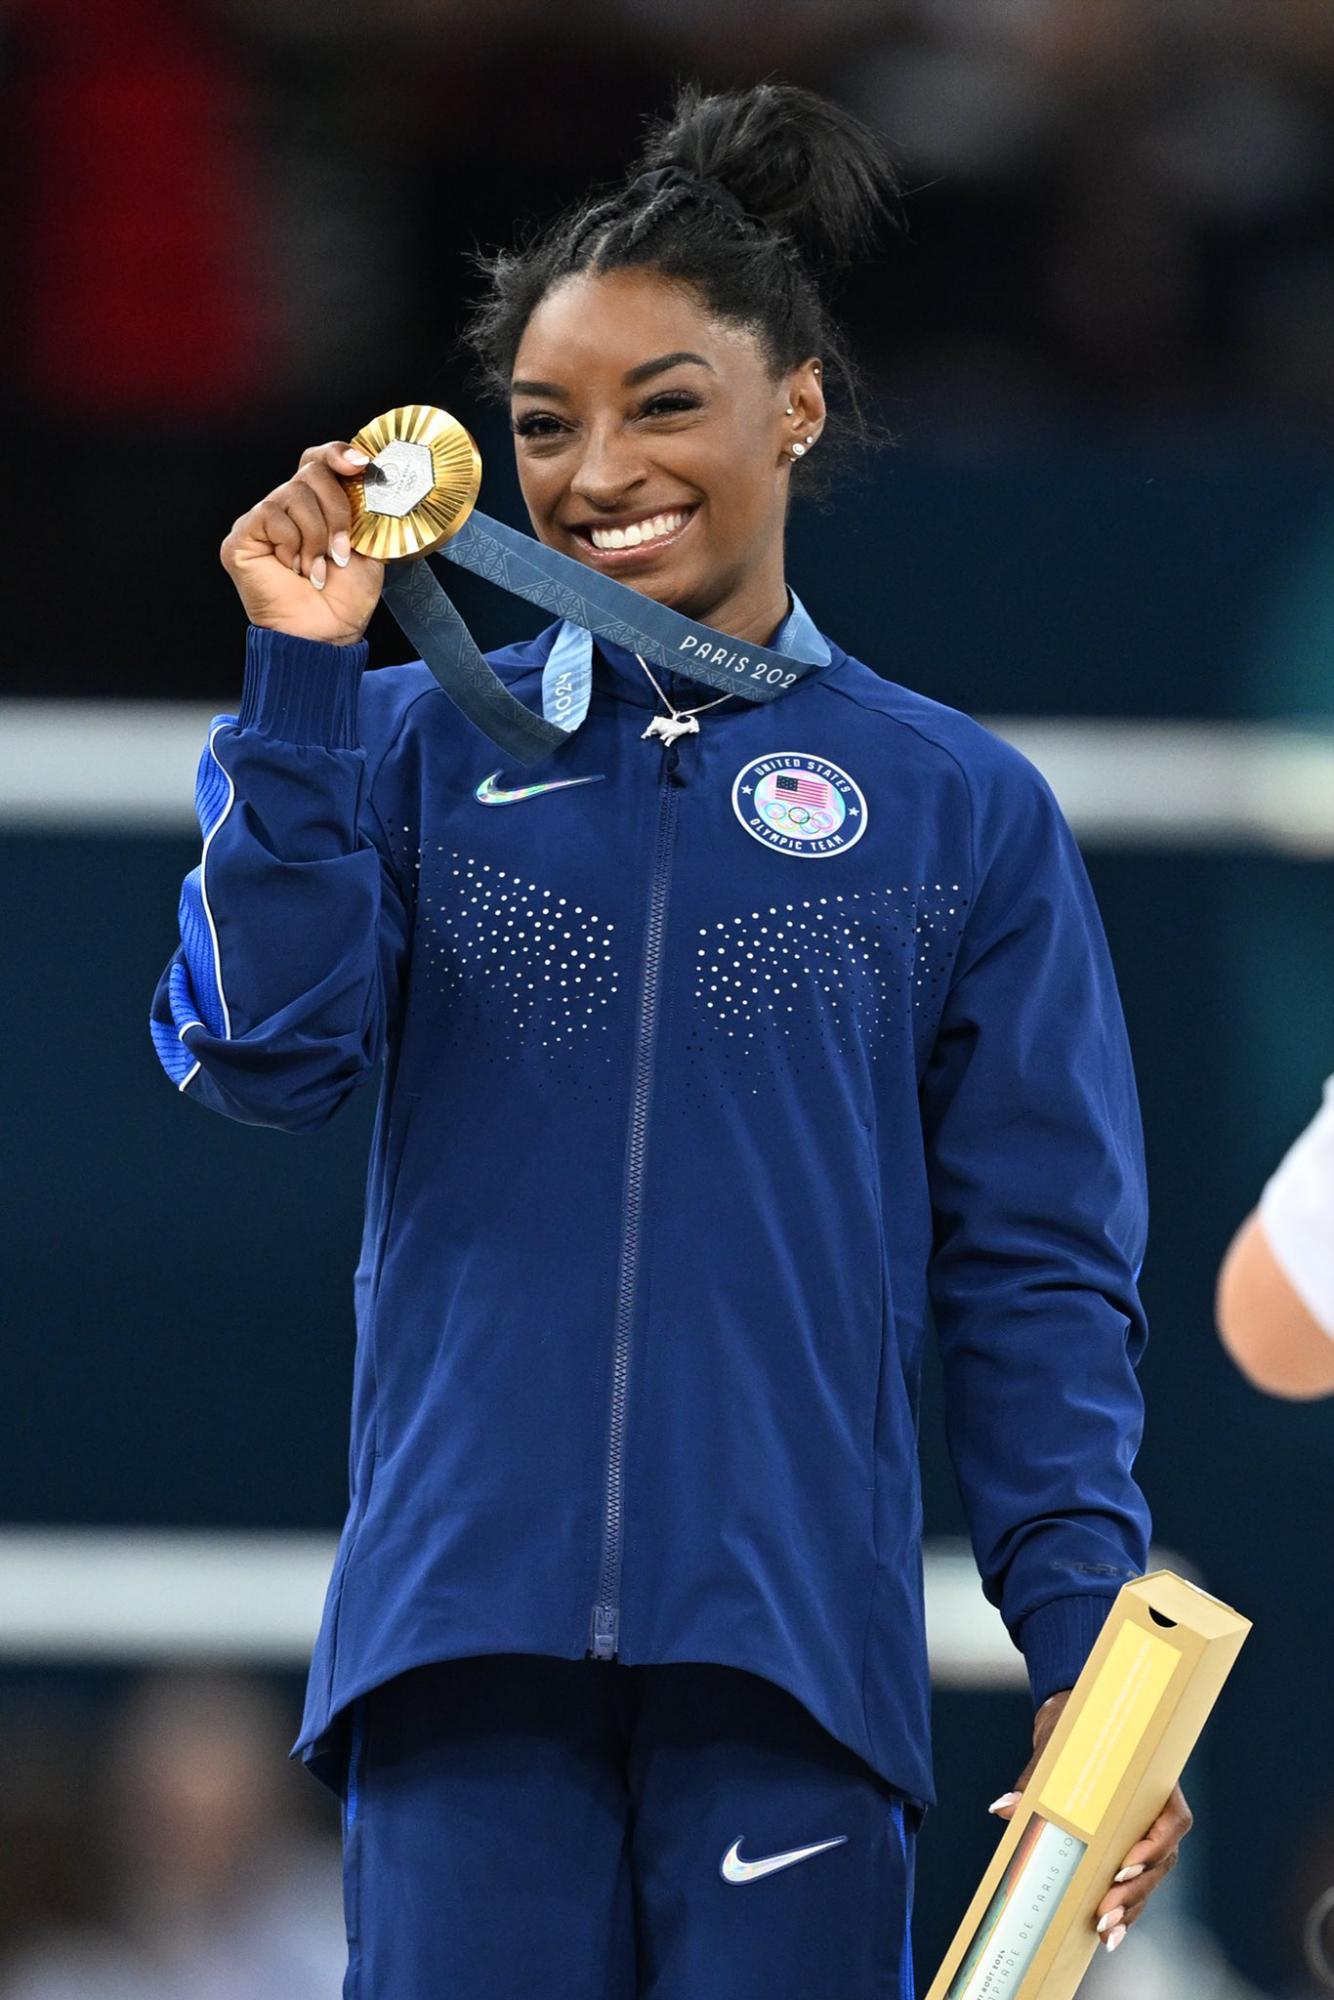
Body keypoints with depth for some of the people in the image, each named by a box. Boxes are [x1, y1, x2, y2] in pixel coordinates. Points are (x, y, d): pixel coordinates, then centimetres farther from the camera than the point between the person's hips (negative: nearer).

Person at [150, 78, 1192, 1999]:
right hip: (467, 1623, 1)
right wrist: (301, 679, -9)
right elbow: (267, 1054, -4)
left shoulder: (960, 810, 8)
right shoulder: (419, 747, 11)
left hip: (791, 1639, -1)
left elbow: (1039, 1274, 6)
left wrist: (1091, 1640, -5)